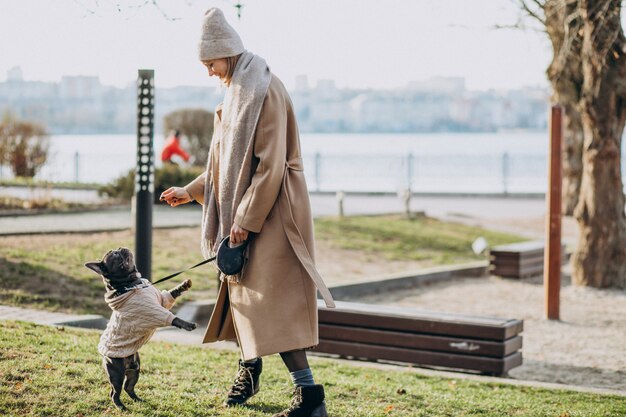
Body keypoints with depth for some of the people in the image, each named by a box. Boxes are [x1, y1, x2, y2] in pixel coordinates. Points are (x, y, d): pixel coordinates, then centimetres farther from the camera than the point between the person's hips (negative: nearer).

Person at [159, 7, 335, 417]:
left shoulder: (264, 90, -17)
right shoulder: (238, 91, 14)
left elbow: (271, 164, -22)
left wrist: (246, 219, -21)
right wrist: (190, 191, 19)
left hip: (268, 213, -9)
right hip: (242, 209, 9)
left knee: (272, 299, -12)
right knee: (242, 288, 17)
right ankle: (250, 368, 34)